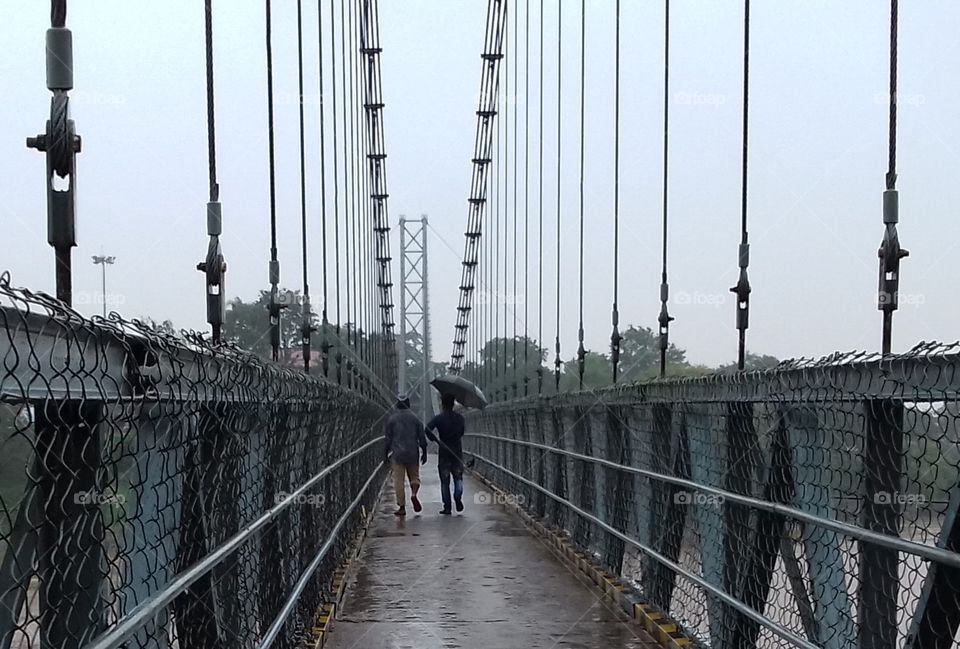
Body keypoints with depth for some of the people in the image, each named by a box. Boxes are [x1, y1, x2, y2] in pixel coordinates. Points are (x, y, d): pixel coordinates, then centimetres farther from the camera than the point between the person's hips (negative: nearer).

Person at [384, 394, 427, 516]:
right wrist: (424, 453, 11)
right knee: (414, 476, 16)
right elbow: (421, 437, 3)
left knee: (399, 480, 1)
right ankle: (414, 494, -12)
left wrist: (386, 454, 10)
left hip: (397, 454, -1)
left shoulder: (391, 418, 1)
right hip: (412, 453, 1)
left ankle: (402, 507, -2)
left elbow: (388, 438, 2)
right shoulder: (415, 418, 3)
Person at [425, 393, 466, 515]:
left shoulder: (439, 418, -8)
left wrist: (435, 440, -7)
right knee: (458, 477, 15)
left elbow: (428, 429, -21)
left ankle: (447, 507, 3)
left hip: (444, 452, -2)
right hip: (457, 451, 2)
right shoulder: (460, 418, 2)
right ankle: (458, 496, -10)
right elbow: (462, 431, 12)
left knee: (445, 481, 4)